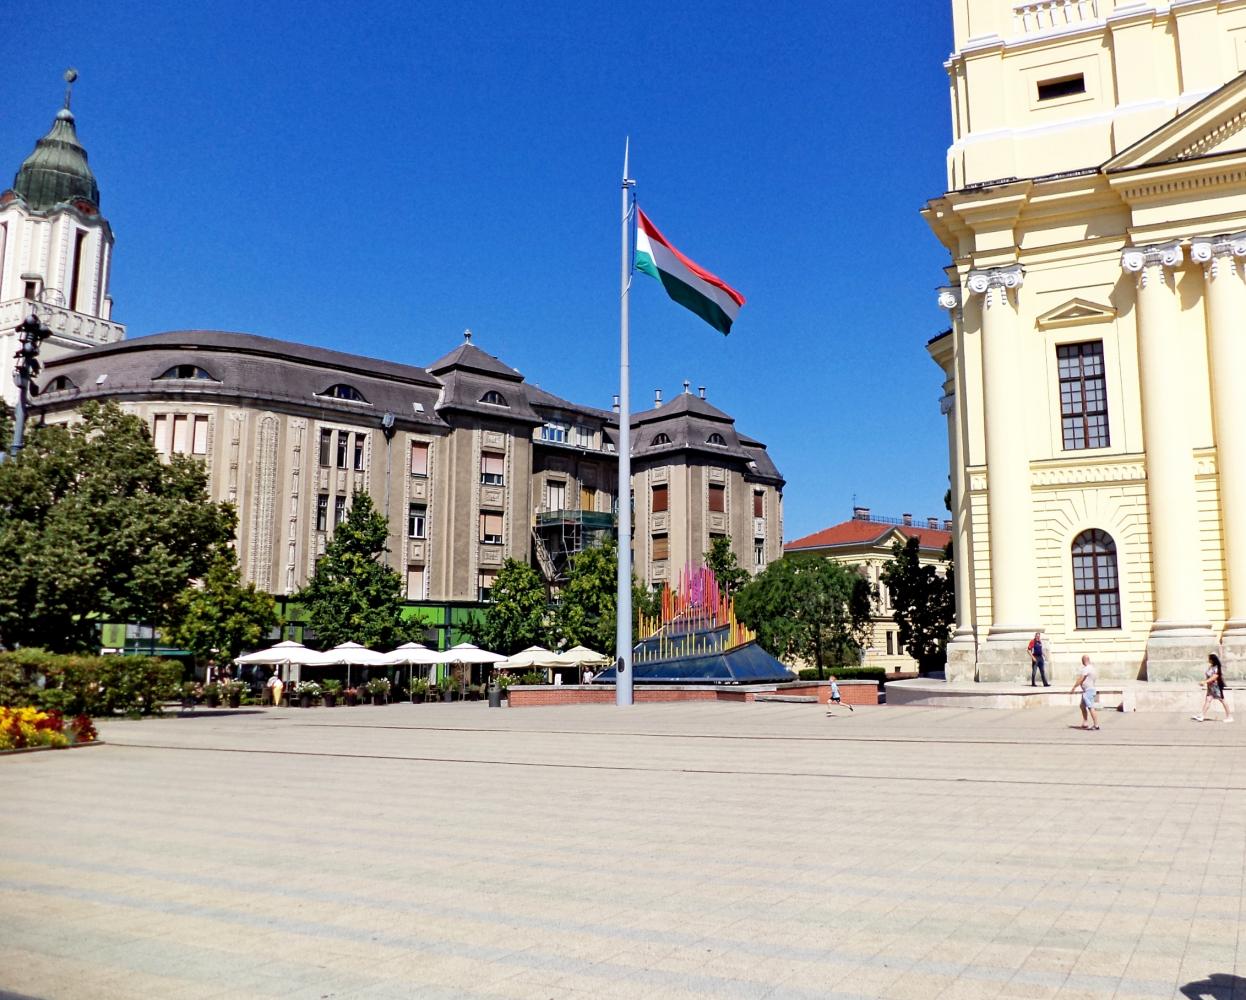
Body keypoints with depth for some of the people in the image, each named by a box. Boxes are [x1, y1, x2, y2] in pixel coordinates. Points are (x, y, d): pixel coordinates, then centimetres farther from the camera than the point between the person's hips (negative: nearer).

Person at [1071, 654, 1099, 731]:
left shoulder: (1086, 669, -17)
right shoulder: (1091, 667, 13)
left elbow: (1080, 680, -17)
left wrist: (1073, 688, -13)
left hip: (1088, 690, -11)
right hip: (1086, 690, 11)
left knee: (1091, 707, -9)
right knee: (1083, 706, 15)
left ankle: (1096, 725, -8)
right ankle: (1084, 724, 17)